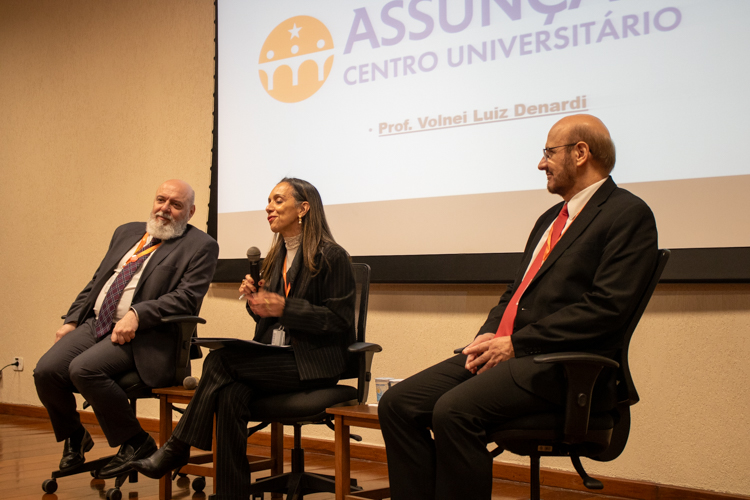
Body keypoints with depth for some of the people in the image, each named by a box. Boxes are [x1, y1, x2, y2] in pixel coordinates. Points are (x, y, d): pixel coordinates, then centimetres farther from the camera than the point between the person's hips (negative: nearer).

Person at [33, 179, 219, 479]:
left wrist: (137, 315, -24)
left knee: (84, 368, -29)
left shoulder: (201, 246, -1)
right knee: (46, 370, -13)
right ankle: (74, 437, 16)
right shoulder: (127, 233, 21)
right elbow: (96, 282, 24)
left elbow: (185, 298, -13)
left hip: (142, 335, -7)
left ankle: (136, 442, -9)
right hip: (95, 324, 7)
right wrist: (72, 320, 12)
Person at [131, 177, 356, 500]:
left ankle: (179, 447, -10)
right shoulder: (276, 257, 18)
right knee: (231, 394, -27)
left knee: (221, 360, -24)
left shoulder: (331, 257, -6)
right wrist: (255, 301, -1)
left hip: (313, 363, -6)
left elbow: (340, 320, -11)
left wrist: (285, 308, -16)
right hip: (274, 360, 6)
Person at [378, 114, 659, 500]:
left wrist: (516, 344, -14)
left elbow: (606, 309, -14)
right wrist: (489, 335, 3)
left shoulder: (628, 215, -3)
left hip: (559, 364, -8)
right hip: (506, 350, 8)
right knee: (397, 403, -8)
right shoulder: (551, 219, 25)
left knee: (454, 410, -30)